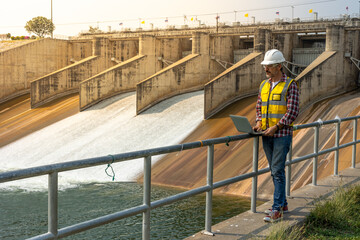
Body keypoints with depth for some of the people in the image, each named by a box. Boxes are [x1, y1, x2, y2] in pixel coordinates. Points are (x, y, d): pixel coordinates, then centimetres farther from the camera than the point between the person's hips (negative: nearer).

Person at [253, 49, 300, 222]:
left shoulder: (290, 85, -7)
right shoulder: (263, 85, 11)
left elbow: (293, 111, -12)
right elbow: (259, 107, 18)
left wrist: (276, 127, -18)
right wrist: (259, 123, 0)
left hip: (282, 135, -6)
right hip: (267, 136, 6)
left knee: (277, 170, -9)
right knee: (274, 171, 12)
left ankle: (277, 210, -5)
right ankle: (282, 204, 24)